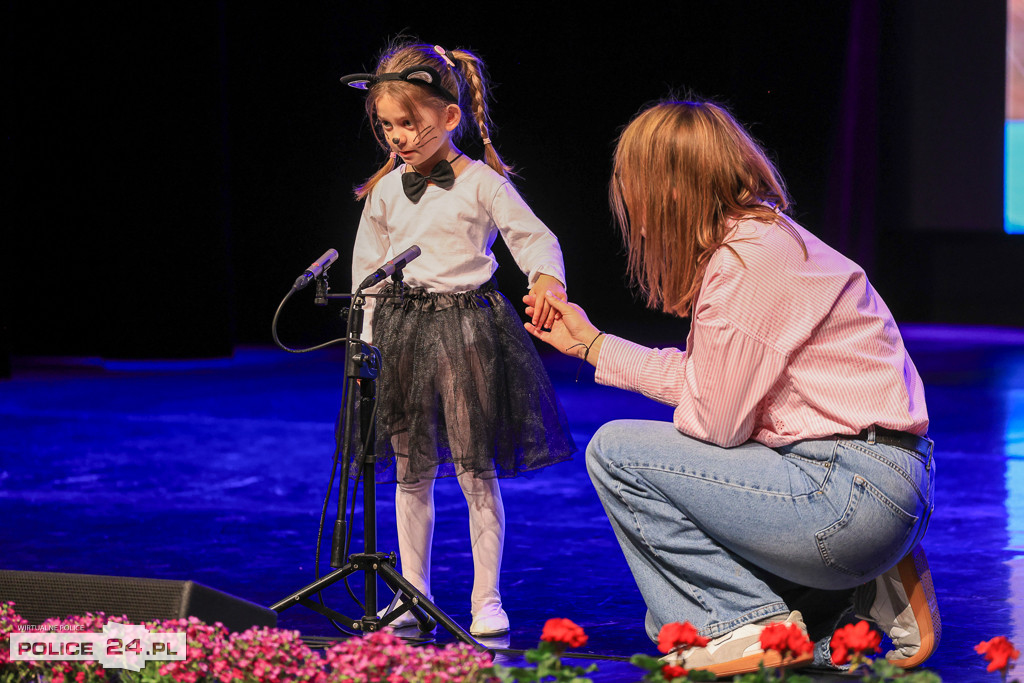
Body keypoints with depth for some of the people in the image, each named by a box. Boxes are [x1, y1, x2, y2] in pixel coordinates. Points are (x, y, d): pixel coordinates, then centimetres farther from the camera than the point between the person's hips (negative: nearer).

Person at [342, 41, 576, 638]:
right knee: (411, 472, 8)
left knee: (477, 471, -1)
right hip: (400, 332, 4)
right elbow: (366, 269, 14)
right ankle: (414, 594, 18)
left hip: (467, 325, -4)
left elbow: (534, 237, -7)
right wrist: (368, 337, 8)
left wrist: (547, 280, -28)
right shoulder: (384, 192, 8)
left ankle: (487, 599, 7)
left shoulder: (482, 184, -5)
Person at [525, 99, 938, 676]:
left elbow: (715, 421, -16)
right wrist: (590, 343, 27)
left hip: (855, 493, -10)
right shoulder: (758, 239, 14)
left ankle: (754, 624, -5)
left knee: (616, 451, -7)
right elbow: (702, 382, 19)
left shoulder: (750, 258, -17)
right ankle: (861, 590, 12)